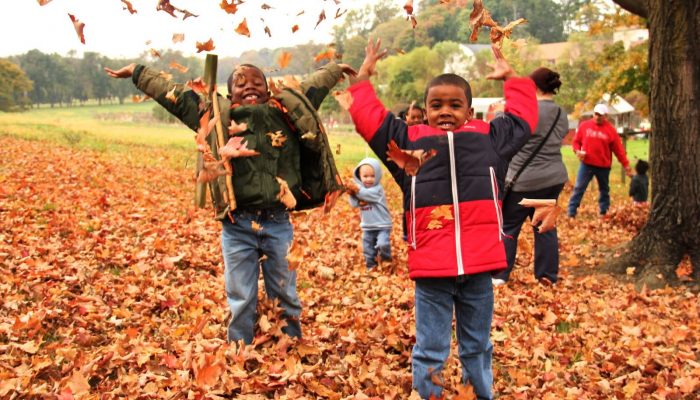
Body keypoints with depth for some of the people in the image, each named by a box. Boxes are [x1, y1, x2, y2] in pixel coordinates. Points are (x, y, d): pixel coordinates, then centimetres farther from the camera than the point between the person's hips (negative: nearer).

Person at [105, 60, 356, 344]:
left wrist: (335, 69, 38)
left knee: (285, 297, 12)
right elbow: (173, 93, 12)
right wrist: (137, 72, 18)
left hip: (278, 224, 1)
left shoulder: (286, 111, 7)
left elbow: (313, 87, 24)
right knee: (241, 302, 8)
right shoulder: (217, 117, 4)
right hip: (236, 227, -1)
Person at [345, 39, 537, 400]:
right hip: (430, 267, -1)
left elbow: (523, 117, 26)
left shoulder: (489, 138, 14)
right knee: (430, 352, 7)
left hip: (479, 265, 1)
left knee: (477, 349, 17)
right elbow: (369, 117, 14)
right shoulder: (408, 140, 11)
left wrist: (510, 78, 31)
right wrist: (362, 77, 19)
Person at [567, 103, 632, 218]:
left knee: (604, 190, 12)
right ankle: (571, 214, -3)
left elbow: (618, 149, 1)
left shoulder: (610, 129, -1)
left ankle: (603, 214, 24)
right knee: (578, 188, -4)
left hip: (603, 166, 0)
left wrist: (626, 165, 1)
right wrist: (577, 151, -12)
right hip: (586, 164, 0)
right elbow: (576, 141, 9)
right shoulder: (584, 125, 1)